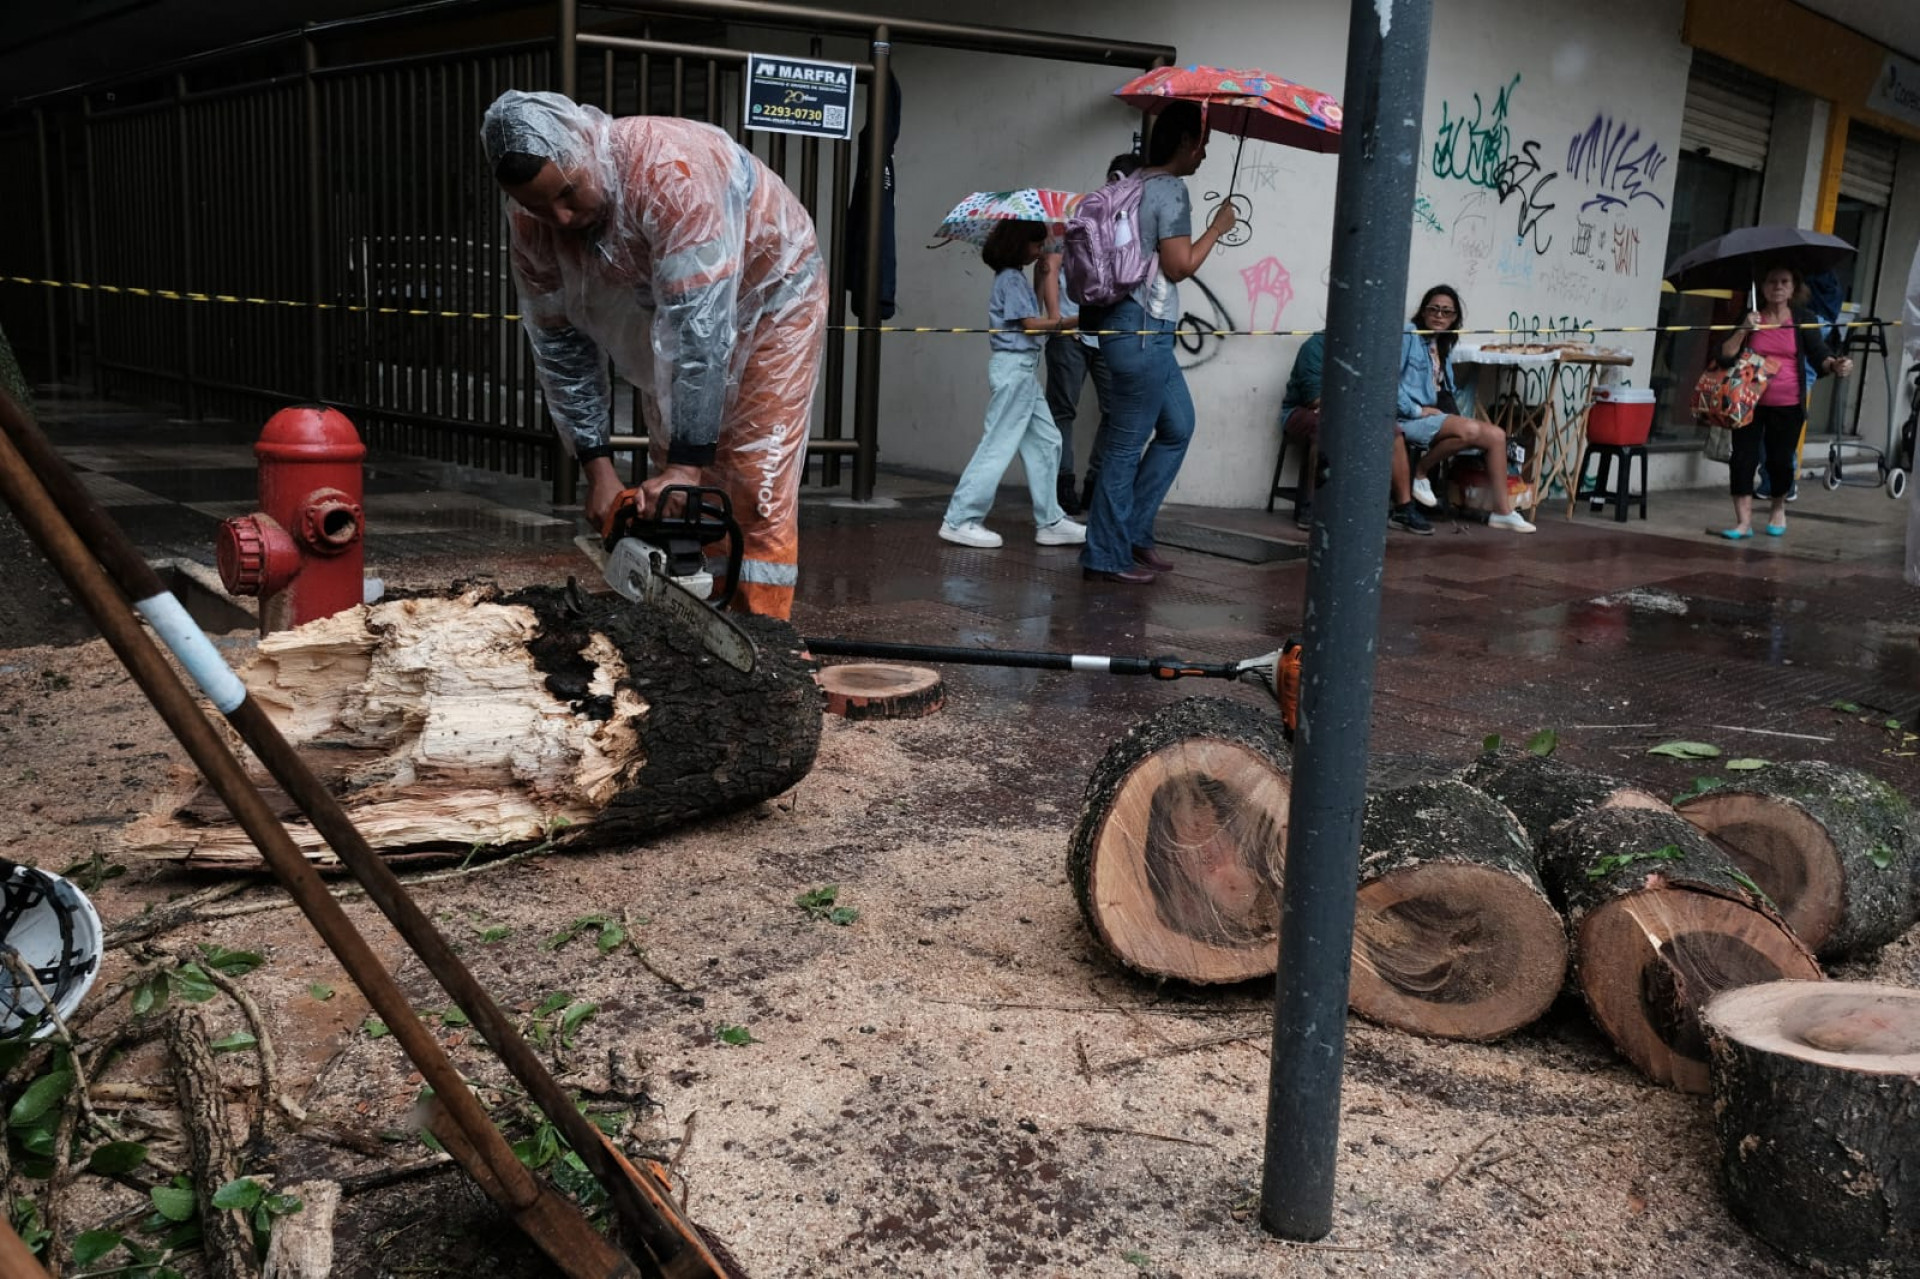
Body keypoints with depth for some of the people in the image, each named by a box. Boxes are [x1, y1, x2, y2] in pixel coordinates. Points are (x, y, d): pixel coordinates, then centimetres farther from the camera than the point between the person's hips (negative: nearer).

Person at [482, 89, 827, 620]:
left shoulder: (672, 168, -38)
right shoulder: (532, 217, -18)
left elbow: (699, 327, -40)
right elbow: (559, 343, -10)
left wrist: (685, 463, -40)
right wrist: (598, 468, -15)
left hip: (770, 297, -6)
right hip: (667, 310, 6)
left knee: (757, 489, -12)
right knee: (671, 497, 3)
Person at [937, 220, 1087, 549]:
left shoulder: (1016, 277, 18)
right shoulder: (1011, 279, -11)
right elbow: (1031, 323, -17)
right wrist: (1074, 322, -14)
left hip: (1023, 369, 10)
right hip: (1014, 366, -10)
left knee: (1045, 442, 10)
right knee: (998, 445, -8)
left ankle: (1050, 522, 13)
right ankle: (959, 521, -4)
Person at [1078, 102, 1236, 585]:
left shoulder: (1135, 184, 15)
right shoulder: (1171, 190, -13)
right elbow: (1179, 265, -16)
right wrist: (1217, 227, -5)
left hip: (1143, 330, 10)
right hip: (1142, 331, -10)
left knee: (1178, 427, 17)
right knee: (1127, 445, -3)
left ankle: (1132, 531, 20)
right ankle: (1107, 556, 6)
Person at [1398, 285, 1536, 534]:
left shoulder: (1443, 346, 20)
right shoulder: (1408, 334, -4)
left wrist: (1453, 409, 3)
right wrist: (1416, 410, -16)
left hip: (1438, 414, 8)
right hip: (1410, 418, -8)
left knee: (1496, 435, -6)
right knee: (1470, 430, -31)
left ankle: (1503, 511, -6)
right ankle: (1420, 473, -10)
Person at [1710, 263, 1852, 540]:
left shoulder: (1803, 319, 3)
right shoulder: (1750, 318, 3)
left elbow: (1819, 355, -3)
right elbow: (1723, 358, -5)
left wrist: (1835, 365, -24)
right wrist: (1744, 330, -17)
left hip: (1788, 405, 0)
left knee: (1780, 461, 5)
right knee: (1743, 458, -8)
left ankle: (1778, 509, 31)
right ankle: (1744, 521, -3)